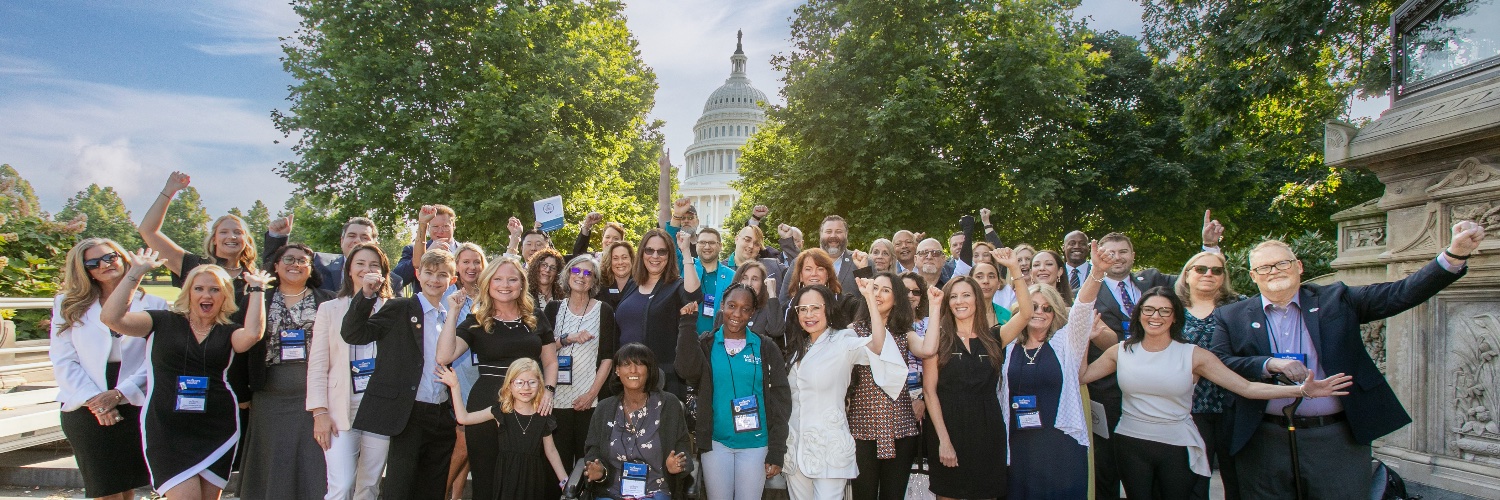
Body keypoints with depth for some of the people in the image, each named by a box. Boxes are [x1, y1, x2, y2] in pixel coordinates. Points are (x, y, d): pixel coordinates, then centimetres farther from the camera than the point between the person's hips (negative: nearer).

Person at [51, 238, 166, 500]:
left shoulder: (153, 305, 1)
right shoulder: (68, 305, 6)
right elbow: (63, 361, 0)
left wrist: (119, 393, -15)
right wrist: (93, 400, -10)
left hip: (134, 407, 0)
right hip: (85, 410, 1)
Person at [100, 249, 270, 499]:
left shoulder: (228, 332, 6)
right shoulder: (163, 322, 5)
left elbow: (252, 334, -17)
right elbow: (111, 318, -8)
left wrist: (256, 289, -12)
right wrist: (136, 273, -9)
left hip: (217, 429, 2)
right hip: (167, 429, -2)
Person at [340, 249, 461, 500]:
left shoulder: (451, 316, 12)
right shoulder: (399, 308, -3)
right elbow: (353, 334, -11)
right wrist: (366, 295, -23)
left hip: (442, 414, 5)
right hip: (409, 414, -5)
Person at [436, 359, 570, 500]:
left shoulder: (543, 417, -2)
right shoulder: (501, 411, -4)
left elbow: (551, 451, 5)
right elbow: (463, 418, -8)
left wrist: (565, 481, 4)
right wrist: (455, 387, -12)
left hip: (533, 477, 1)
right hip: (507, 476, -1)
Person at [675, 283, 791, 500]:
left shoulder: (766, 348, 0)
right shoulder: (705, 344, 2)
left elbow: (780, 401, 0)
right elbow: (687, 370, -18)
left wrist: (777, 452, -5)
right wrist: (688, 322, -19)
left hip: (754, 444, -1)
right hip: (716, 443, 1)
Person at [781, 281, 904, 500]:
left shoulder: (842, 343, -9)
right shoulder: (796, 348, 11)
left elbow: (878, 345, -29)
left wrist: (870, 298, -34)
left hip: (829, 448, -6)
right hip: (795, 448, 6)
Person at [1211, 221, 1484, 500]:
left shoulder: (1335, 300, 7)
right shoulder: (1231, 317, 4)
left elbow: (1402, 294, 0)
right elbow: (1218, 364, -6)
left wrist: (1455, 255, -12)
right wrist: (1269, 364, -20)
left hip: (1338, 441, 1)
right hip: (1265, 443, -1)